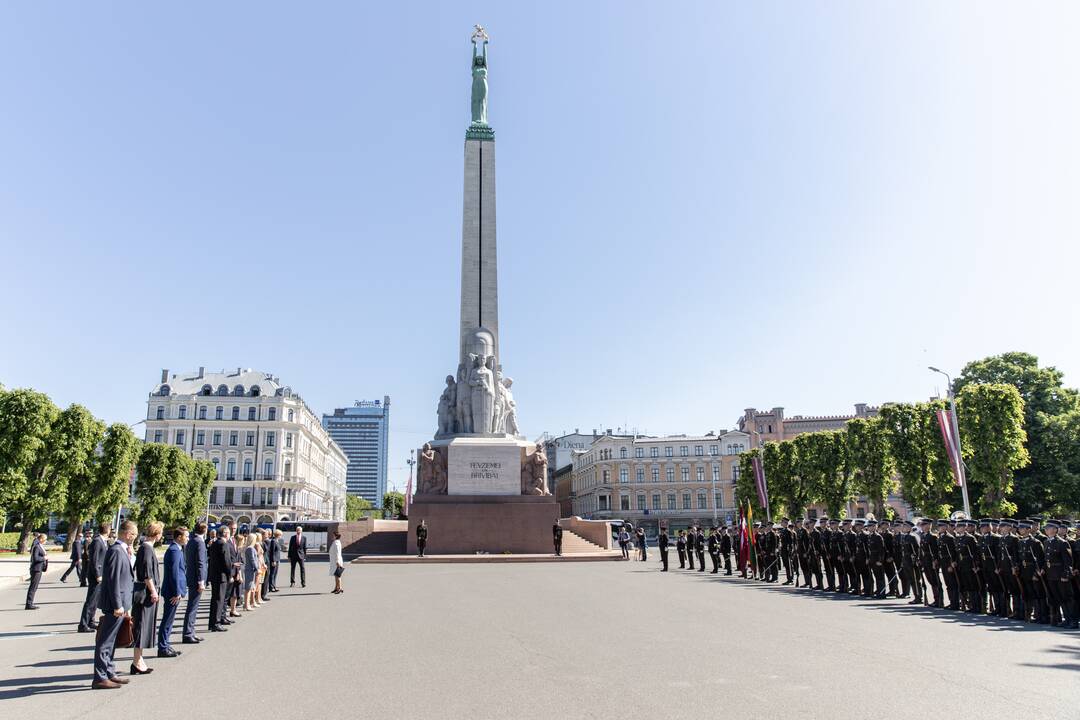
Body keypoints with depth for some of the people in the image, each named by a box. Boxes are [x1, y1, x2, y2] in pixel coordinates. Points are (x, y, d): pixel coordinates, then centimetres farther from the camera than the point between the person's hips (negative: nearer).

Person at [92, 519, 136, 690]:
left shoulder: (121, 550, 12)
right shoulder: (116, 551, -18)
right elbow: (113, 580, -21)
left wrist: (129, 557, 7)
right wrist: (118, 605, -21)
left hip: (120, 603, 10)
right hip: (115, 604, -10)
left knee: (110, 641, 17)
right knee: (105, 642, -2)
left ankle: (109, 674, 27)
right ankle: (100, 678, 5)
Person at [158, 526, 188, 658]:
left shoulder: (176, 549, 13)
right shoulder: (174, 551, -18)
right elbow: (174, 573, -22)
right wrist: (177, 593, -20)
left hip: (173, 591, 10)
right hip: (173, 592, -10)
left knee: (168, 620, 16)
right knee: (167, 621, -1)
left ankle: (165, 645, 25)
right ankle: (163, 648, 6)